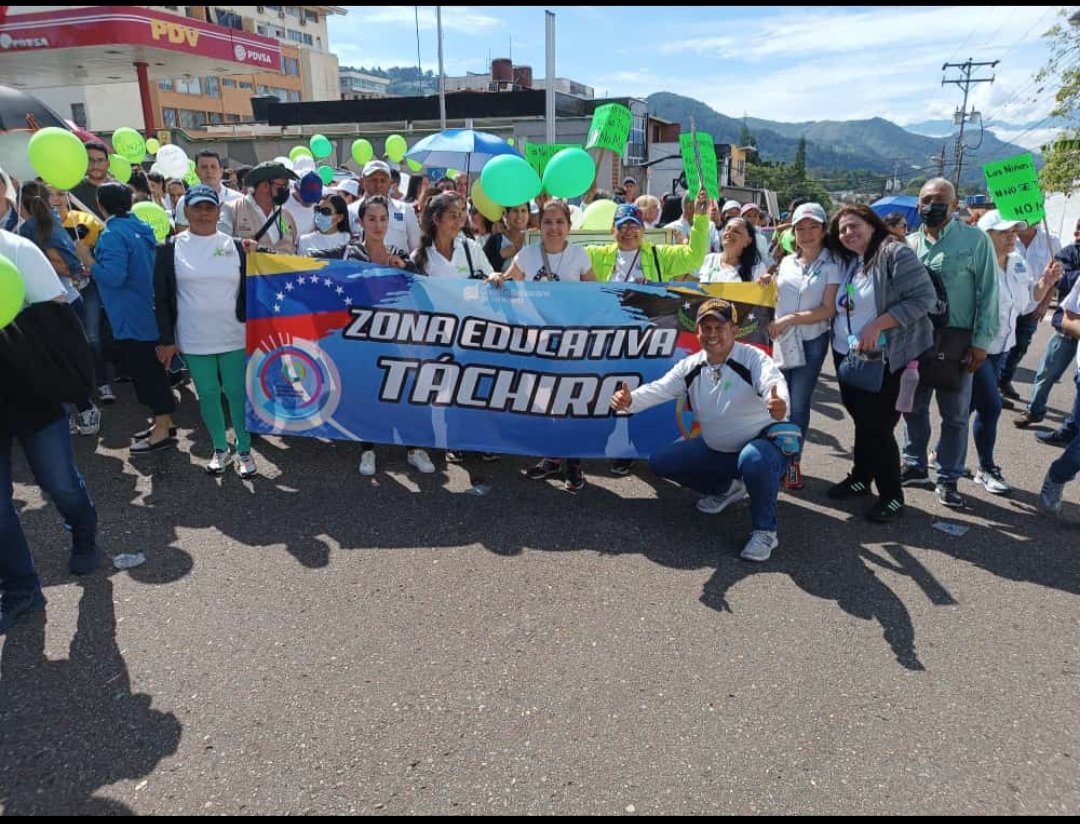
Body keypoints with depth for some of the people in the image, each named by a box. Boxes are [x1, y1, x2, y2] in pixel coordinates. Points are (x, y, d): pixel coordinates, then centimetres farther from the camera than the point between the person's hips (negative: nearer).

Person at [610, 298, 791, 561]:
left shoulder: (753, 358, -19)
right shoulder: (691, 367, -4)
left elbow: (773, 383, -38)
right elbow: (659, 389, -16)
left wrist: (779, 405, -63)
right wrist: (630, 400, -38)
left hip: (761, 443, -6)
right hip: (715, 449, 6)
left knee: (753, 460, -41)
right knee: (661, 461, 0)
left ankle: (765, 531, -14)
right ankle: (726, 488, 21)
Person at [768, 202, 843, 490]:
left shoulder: (831, 265, -2)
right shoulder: (787, 262, 12)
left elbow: (828, 310, -9)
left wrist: (790, 319, -17)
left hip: (811, 342, -3)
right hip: (781, 340, 4)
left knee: (799, 404, 0)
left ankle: (793, 461, 14)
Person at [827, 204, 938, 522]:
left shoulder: (895, 253, -12)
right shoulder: (847, 262, 11)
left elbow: (924, 298, -19)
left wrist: (877, 326, -23)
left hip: (882, 359, -7)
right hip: (846, 355, 7)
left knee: (876, 425, -3)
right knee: (861, 420, 17)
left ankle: (892, 496, 11)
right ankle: (860, 479, 31)